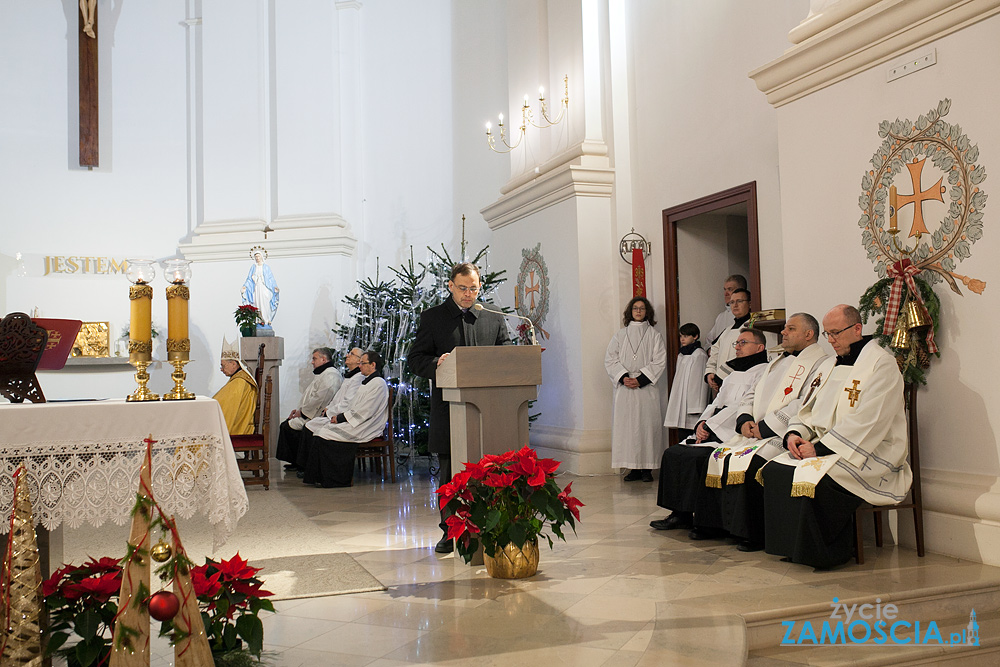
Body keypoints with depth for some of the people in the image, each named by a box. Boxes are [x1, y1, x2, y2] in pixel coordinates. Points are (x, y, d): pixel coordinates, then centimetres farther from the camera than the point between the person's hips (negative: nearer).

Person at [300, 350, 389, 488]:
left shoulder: (378, 384, -11)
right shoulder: (366, 382, 21)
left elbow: (365, 412, -18)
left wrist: (340, 418, -13)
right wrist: (338, 416, 5)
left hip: (363, 429, -10)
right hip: (354, 423, 10)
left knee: (322, 436, -18)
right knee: (317, 432, -5)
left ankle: (331, 480, -9)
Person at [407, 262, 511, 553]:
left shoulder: (495, 321, 13)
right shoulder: (432, 318, 7)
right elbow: (414, 359, 3)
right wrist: (436, 364, -18)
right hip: (449, 408, -1)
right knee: (449, 474, 4)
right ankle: (450, 532, 15)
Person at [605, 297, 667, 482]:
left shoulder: (654, 335, 7)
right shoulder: (620, 336, 13)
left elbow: (659, 362, -1)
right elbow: (610, 359, 7)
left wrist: (640, 380, -10)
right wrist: (623, 377, -9)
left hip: (646, 387, -2)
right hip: (624, 388, 2)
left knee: (647, 425, -5)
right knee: (626, 426, -2)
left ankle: (647, 468, -1)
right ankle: (633, 468, 3)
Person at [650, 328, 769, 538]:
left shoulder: (763, 372, -3)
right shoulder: (733, 374, 25)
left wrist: (710, 426, -13)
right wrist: (702, 423, 0)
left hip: (733, 435, -9)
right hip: (712, 433, 9)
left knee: (700, 456, -30)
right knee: (672, 453, -4)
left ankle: (707, 522, -19)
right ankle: (680, 514, 0)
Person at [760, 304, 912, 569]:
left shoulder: (881, 364, -9)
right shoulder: (830, 366, 18)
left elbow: (866, 423, -19)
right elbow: (808, 410, 21)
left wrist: (820, 447, -20)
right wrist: (795, 433, -2)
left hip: (867, 456, -8)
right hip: (825, 450, 8)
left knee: (811, 478, -31)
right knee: (773, 470, -13)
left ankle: (825, 554, -14)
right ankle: (792, 548, -6)